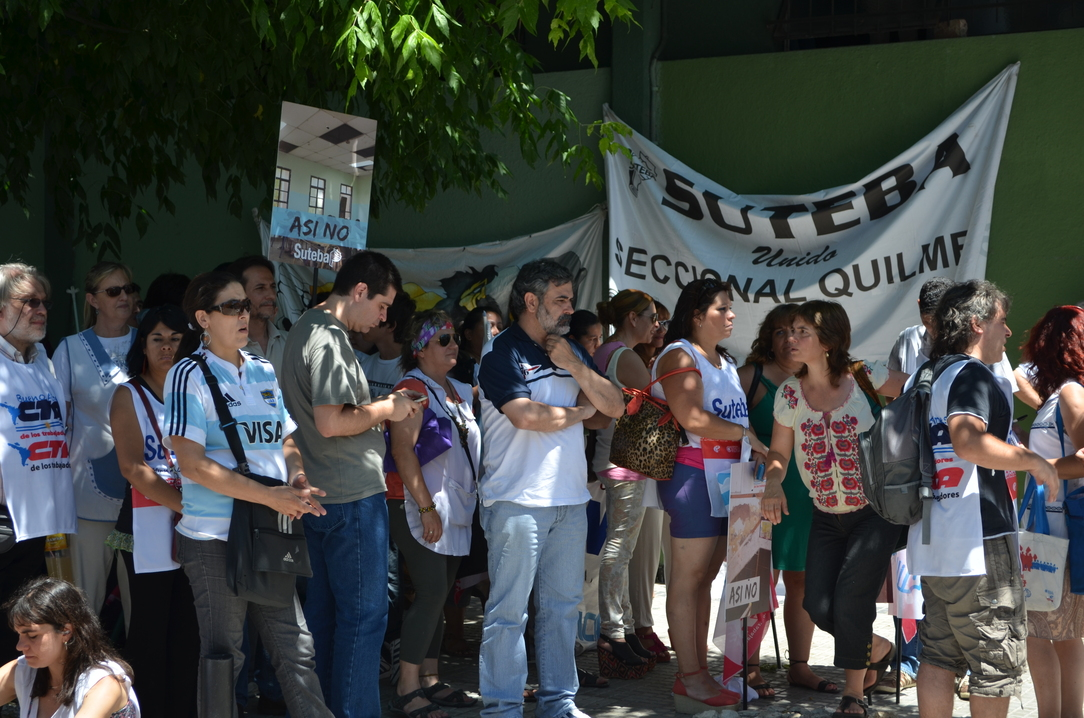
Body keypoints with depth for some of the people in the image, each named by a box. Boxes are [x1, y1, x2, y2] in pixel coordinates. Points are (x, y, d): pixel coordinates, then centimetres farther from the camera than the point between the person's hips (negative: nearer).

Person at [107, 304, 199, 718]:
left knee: (188, 629, 3)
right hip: (150, 523, -3)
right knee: (151, 626, -1)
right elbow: (133, 468, -8)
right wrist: (183, 506, -17)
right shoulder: (129, 397, 3)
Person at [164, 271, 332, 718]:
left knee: (296, 649, 7)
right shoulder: (190, 376, -7)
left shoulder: (264, 372, 12)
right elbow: (191, 463, -16)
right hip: (213, 537, -6)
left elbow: (287, 440, 19)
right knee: (223, 654, 3)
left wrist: (296, 480, -5)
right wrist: (271, 496, -18)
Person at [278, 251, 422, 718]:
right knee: (364, 614, -4)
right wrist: (385, 409, -10)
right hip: (353, 495, -10)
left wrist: (381, 405, 13)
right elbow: (331, 422, -24)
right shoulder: (329, 338, -17)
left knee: (323, 611, 15)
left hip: (321, 498, 10)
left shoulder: (306, 328, 15)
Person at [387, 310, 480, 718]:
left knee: (439, 594, 10)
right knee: (432, 593, -12)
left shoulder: (459, 392, 15)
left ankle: (430, 680, 17)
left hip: (456, 507, 8)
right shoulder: (413, 389, -9)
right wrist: (426, 507, -20)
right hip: (420, 505, -8)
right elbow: (403, 450, -17)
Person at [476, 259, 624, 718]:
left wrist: (574, 367, -5)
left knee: (563, 604, 11)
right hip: (517, 501, -7)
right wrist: (581, 412, -1)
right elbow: (527, 415, -18)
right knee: (509, 609, -4)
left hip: (570, 498, 7)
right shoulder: (502, 354, -5)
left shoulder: (572, 351, 16)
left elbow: (614, 407, 10)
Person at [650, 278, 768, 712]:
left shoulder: (727, 363, 20)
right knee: (688, 576, -6)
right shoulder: (679, 356, -7)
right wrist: (745, 434, -10)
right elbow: (693, 419, -18)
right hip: (693, 476, -9)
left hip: (727, 478, 9)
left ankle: (699, 671, 14)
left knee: (706, 577, 10)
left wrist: (753, 456, 9)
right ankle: (689, 678, -4)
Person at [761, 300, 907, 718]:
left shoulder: (865, 378, -10)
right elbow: (778, 453, 6)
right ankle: (878, 650, 27)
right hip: (826, 518, 4)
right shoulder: (789, 394, 0)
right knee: (819, 607, -4)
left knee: (850, 604, -11)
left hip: (876, 513, -4)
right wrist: (773, 485, -14)